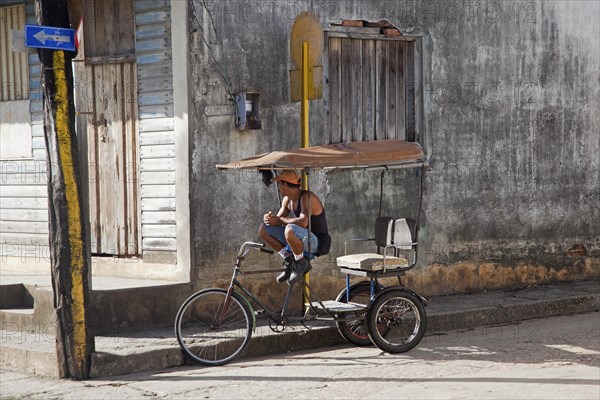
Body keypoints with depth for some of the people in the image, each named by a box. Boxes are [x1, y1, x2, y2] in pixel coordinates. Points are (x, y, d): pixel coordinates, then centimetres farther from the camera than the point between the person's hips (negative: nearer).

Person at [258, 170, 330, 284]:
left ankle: (302, 263, -15)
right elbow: (278, 218, 10)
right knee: (264, 229, 3)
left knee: (290, 229, -39)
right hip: (303, 239, 9)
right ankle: (289, 260, 5)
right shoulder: (287, 199, 6)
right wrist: (270, 218, -14)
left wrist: (280, 220, -24)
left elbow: (303, 222, -34)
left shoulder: (306, 197, -21)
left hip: (318, 242, -9)